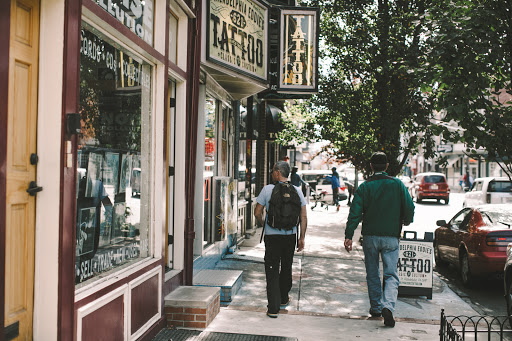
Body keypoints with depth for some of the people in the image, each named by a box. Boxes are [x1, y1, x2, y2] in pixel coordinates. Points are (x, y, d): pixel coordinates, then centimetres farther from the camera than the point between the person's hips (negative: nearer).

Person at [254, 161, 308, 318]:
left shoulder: (267, 189, -8)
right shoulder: (297, 191, 1)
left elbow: (257, 213, -6)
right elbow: (304, 216, -1)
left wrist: (262, 224, 14)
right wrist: (302, 238, 5)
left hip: (272, 236, -3)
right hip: (290, 235, 4)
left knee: (272, 270, 1)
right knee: (286, 268, 20)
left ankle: (273, 308, -4)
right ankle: (283, 299, 37)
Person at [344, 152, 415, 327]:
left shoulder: (364, 187, -3)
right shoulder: (398, 184, -1)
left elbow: (355, 213, -9)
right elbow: (409, 209, -2)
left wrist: (348, 236, -9)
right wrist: (405, 222, 19)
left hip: (370, 236, 1)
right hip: (391, 237, 0)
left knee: (372, 274, 15)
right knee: (391, 274, 3)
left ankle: (376, 307, 23)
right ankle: (388, 306, -18)